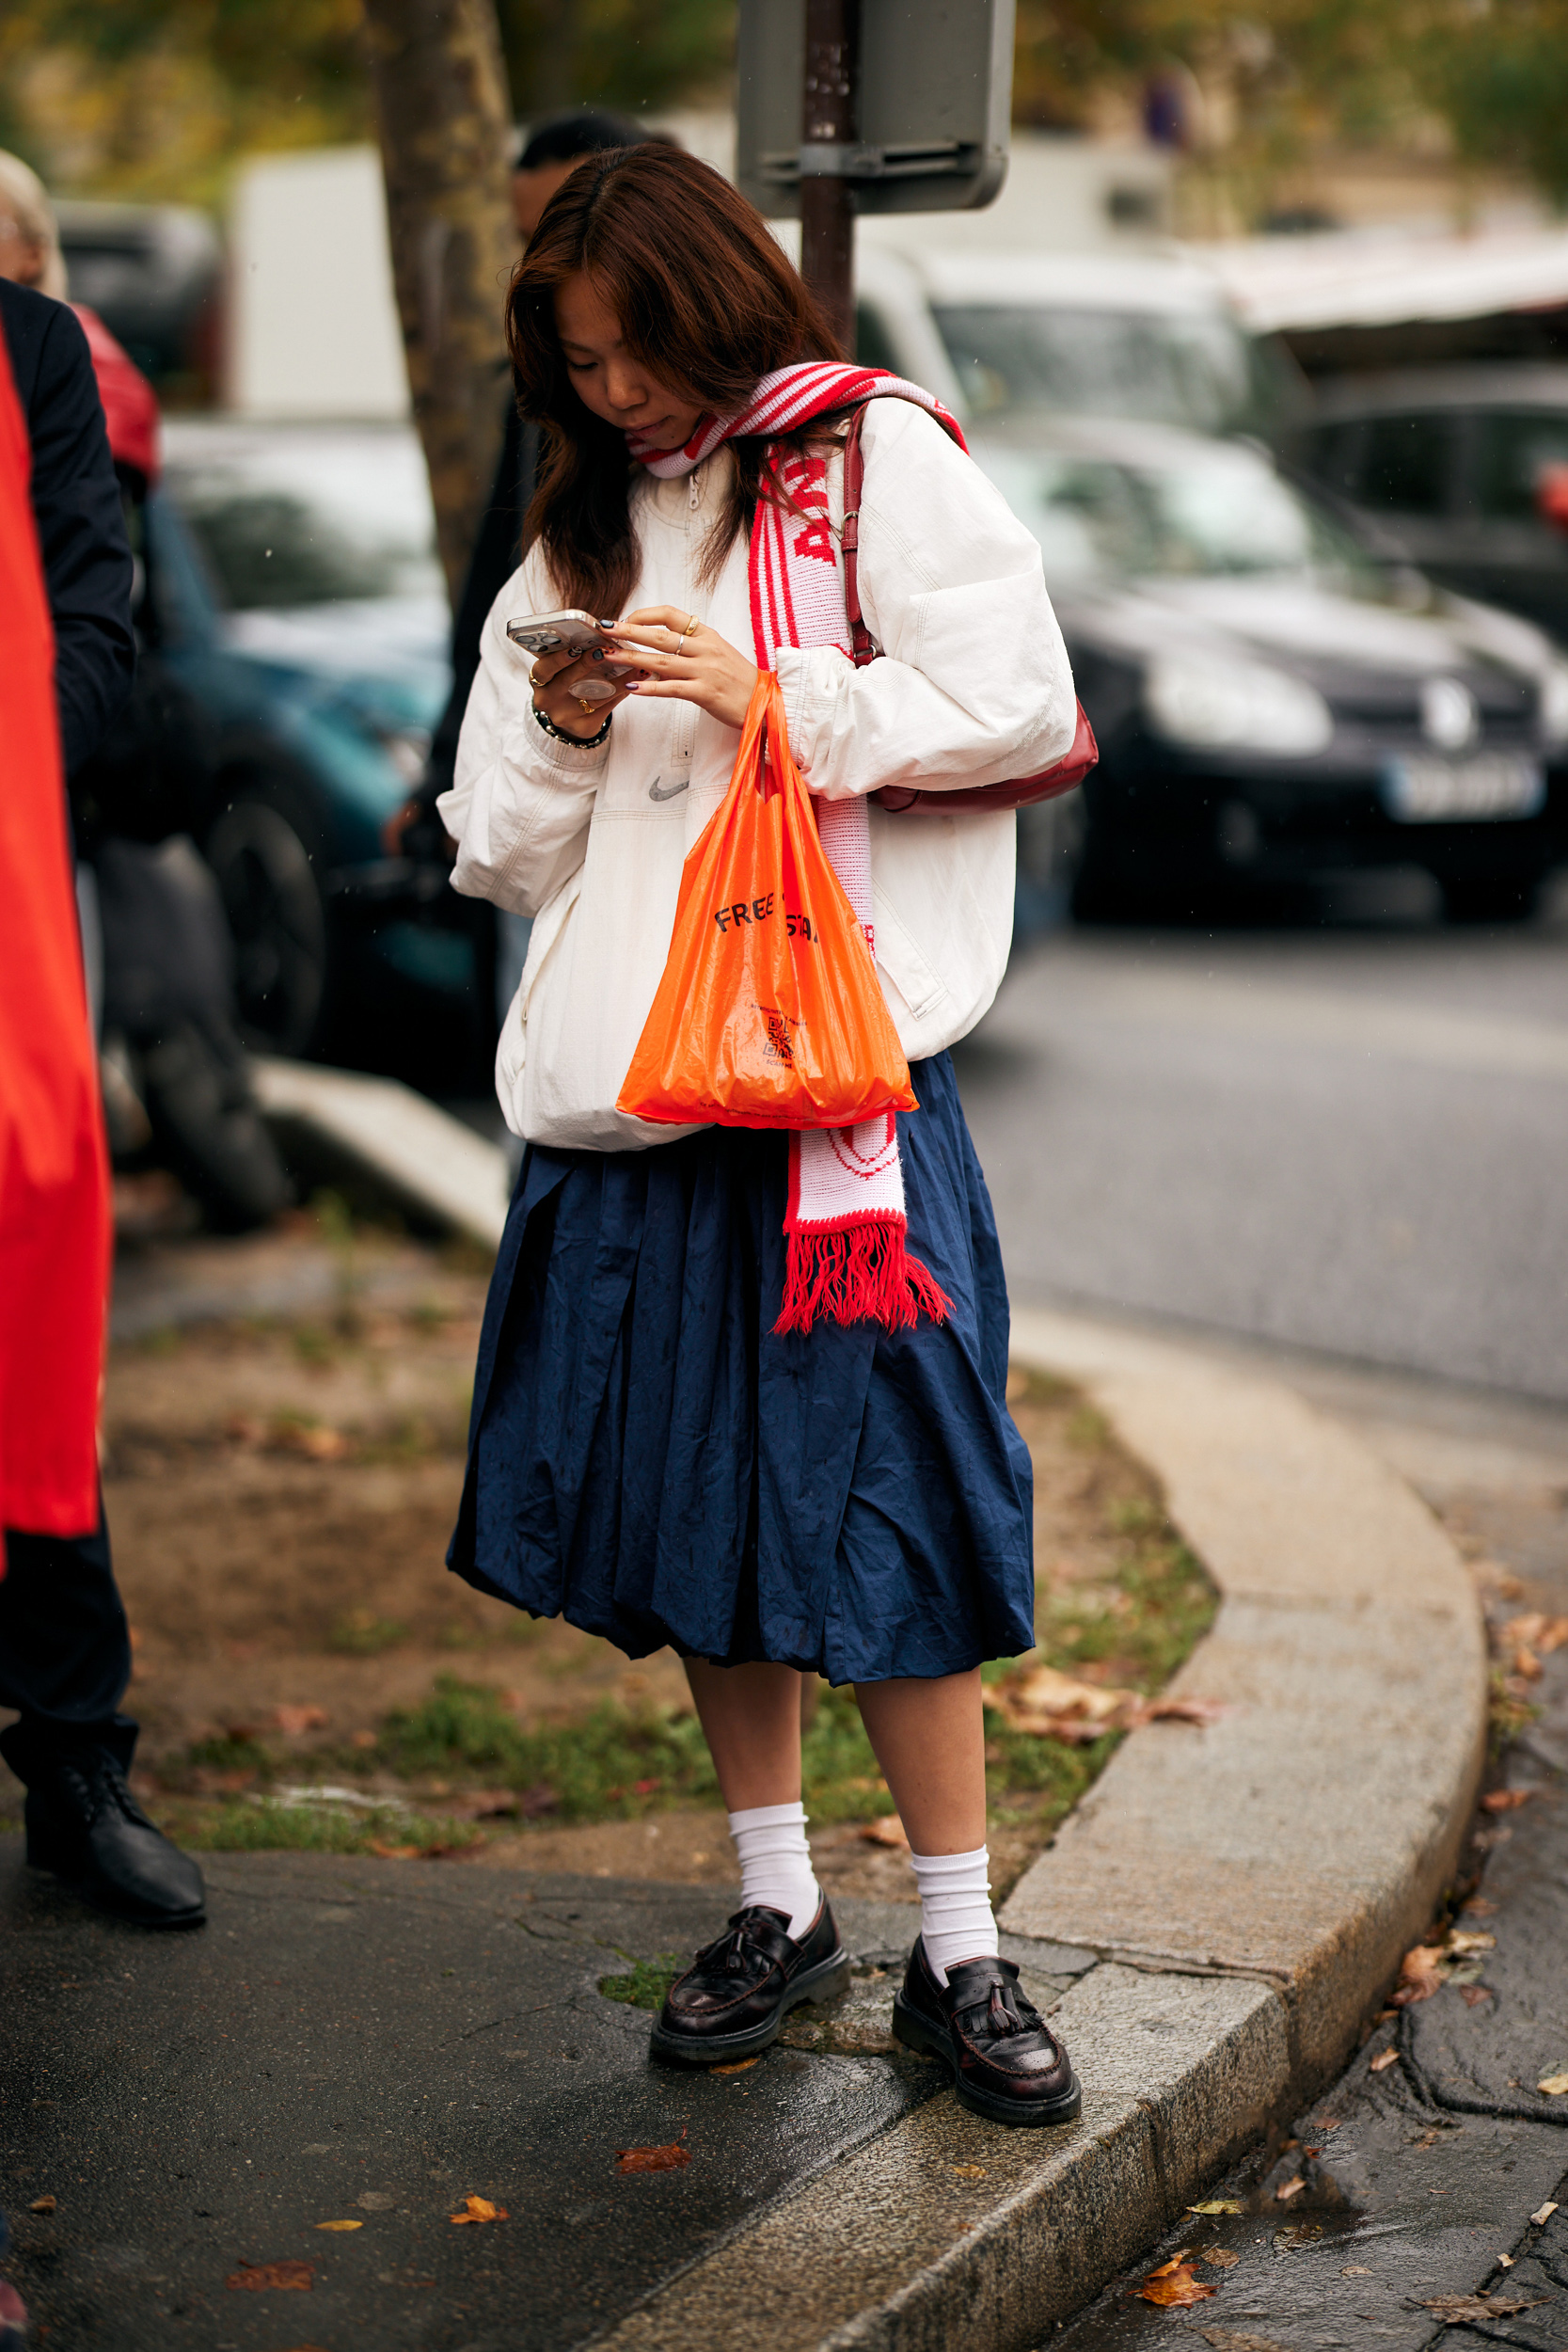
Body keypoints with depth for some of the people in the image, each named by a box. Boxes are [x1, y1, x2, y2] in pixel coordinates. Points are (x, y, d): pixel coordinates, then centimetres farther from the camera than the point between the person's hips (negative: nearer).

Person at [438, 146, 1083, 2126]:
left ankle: (959, 1955, 6)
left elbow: (1021, 704, -8)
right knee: (691, 1507, 9)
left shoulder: (877, 458, 2)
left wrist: (773, 697, -13)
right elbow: (509, 851, 16)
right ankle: (777, 1908, 24)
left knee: (885, 1506, -5)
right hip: (625, 1088, 5)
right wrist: (564, 735, -4)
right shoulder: (578, 537, 16)